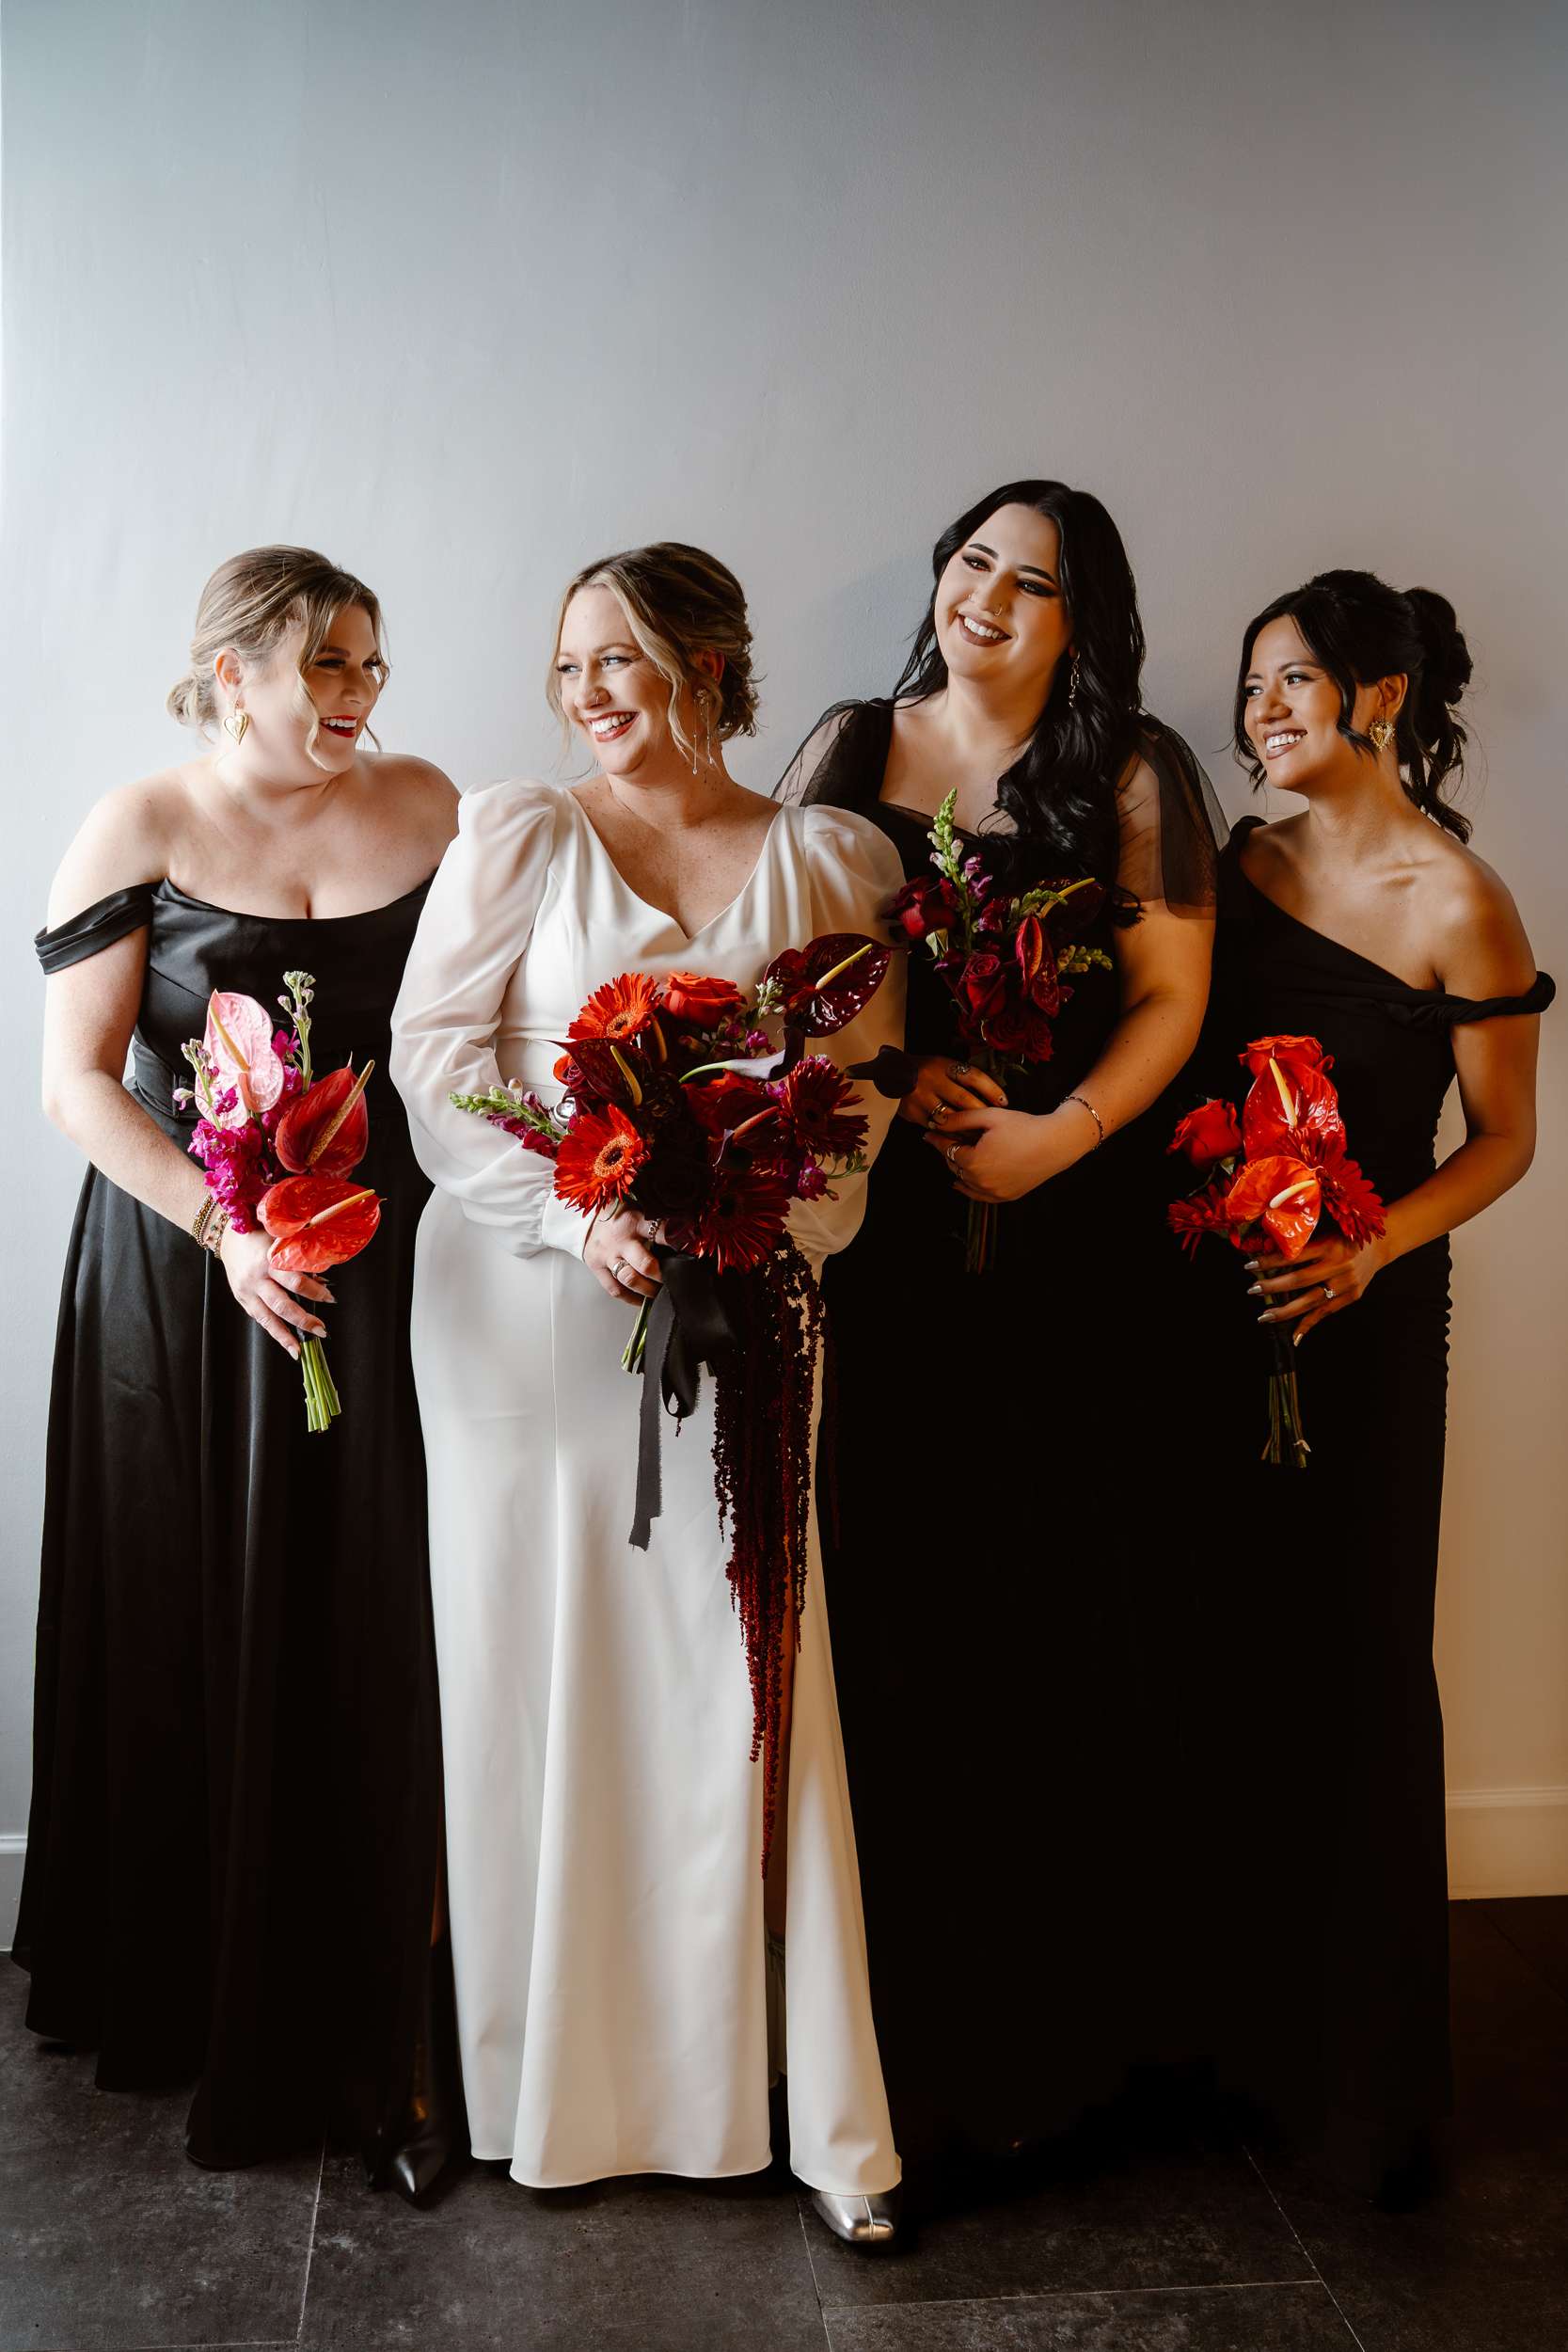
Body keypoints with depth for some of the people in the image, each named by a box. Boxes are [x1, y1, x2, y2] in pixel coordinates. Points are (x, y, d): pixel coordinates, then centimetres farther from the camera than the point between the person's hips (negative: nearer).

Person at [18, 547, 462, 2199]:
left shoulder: (426, 809, 5)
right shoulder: (141, 830, -3)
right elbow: (79, 1078, -8)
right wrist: (226, 1228, -21)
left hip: (380, 1270, 2)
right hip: (182, 1275, -1)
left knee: (371, 1643, 2)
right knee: (190, 1636, 9)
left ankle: (372, 2033, 14)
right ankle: (176, 1987, 29)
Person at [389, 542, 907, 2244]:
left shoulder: (829, 860, 8)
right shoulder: (515, 836, 4)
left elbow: (863, 1079, 6)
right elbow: (434, 1055, -3)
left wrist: (768, 1228, -10)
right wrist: (580, 1218, -14)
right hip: (525, 1302, 0)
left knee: (743, 1685, 1)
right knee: (537, 1673, 5)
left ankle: (810, 2108, 14)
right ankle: (553, 2077, 24)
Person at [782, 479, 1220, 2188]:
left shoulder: (1134, 773, 4)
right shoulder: (851, 748, 11)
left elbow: (1170, 997, 1)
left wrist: (1060, 1129, -13)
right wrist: (897, 1071, -8)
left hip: (1062, 1227, -1)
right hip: (871, 1222, 2)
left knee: (1046, 1587, 2)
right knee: (879, 1580, 2)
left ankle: (1040, 2023, 19)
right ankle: (887, 2011, 18)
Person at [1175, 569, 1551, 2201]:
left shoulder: (1454, 905, -10)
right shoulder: (1243, 864, 6)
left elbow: (1504, 1142, -5)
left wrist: (1373, 1246, -19)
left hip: (1358, 1316, -5)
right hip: (1213, 1302, 5)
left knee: (1350, 1663, 3)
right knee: (1225, 1647, 10)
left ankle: (1368, 2076, 21)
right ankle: (1231, 2018, 27)